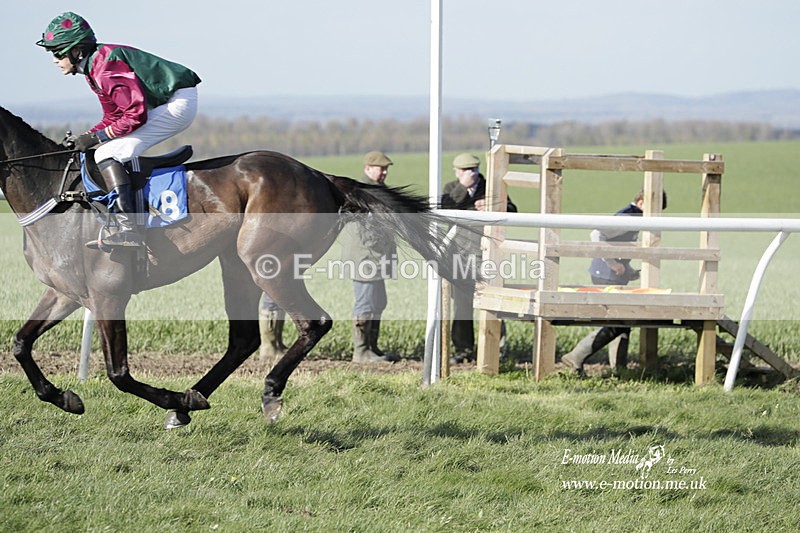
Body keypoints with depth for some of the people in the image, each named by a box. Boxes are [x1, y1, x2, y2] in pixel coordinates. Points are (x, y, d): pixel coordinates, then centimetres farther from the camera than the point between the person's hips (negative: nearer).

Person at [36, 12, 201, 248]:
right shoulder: (94, 67, 13)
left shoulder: (107, 67, -19)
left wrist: (95, 137, -16)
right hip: (169, 104, 11)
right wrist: (83, 138, 5)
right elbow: (113, 118, 19)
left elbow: (136, 116, -23)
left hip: (179, 103, -11)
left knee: (107, 154, -17)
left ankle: (128, 230, -27)